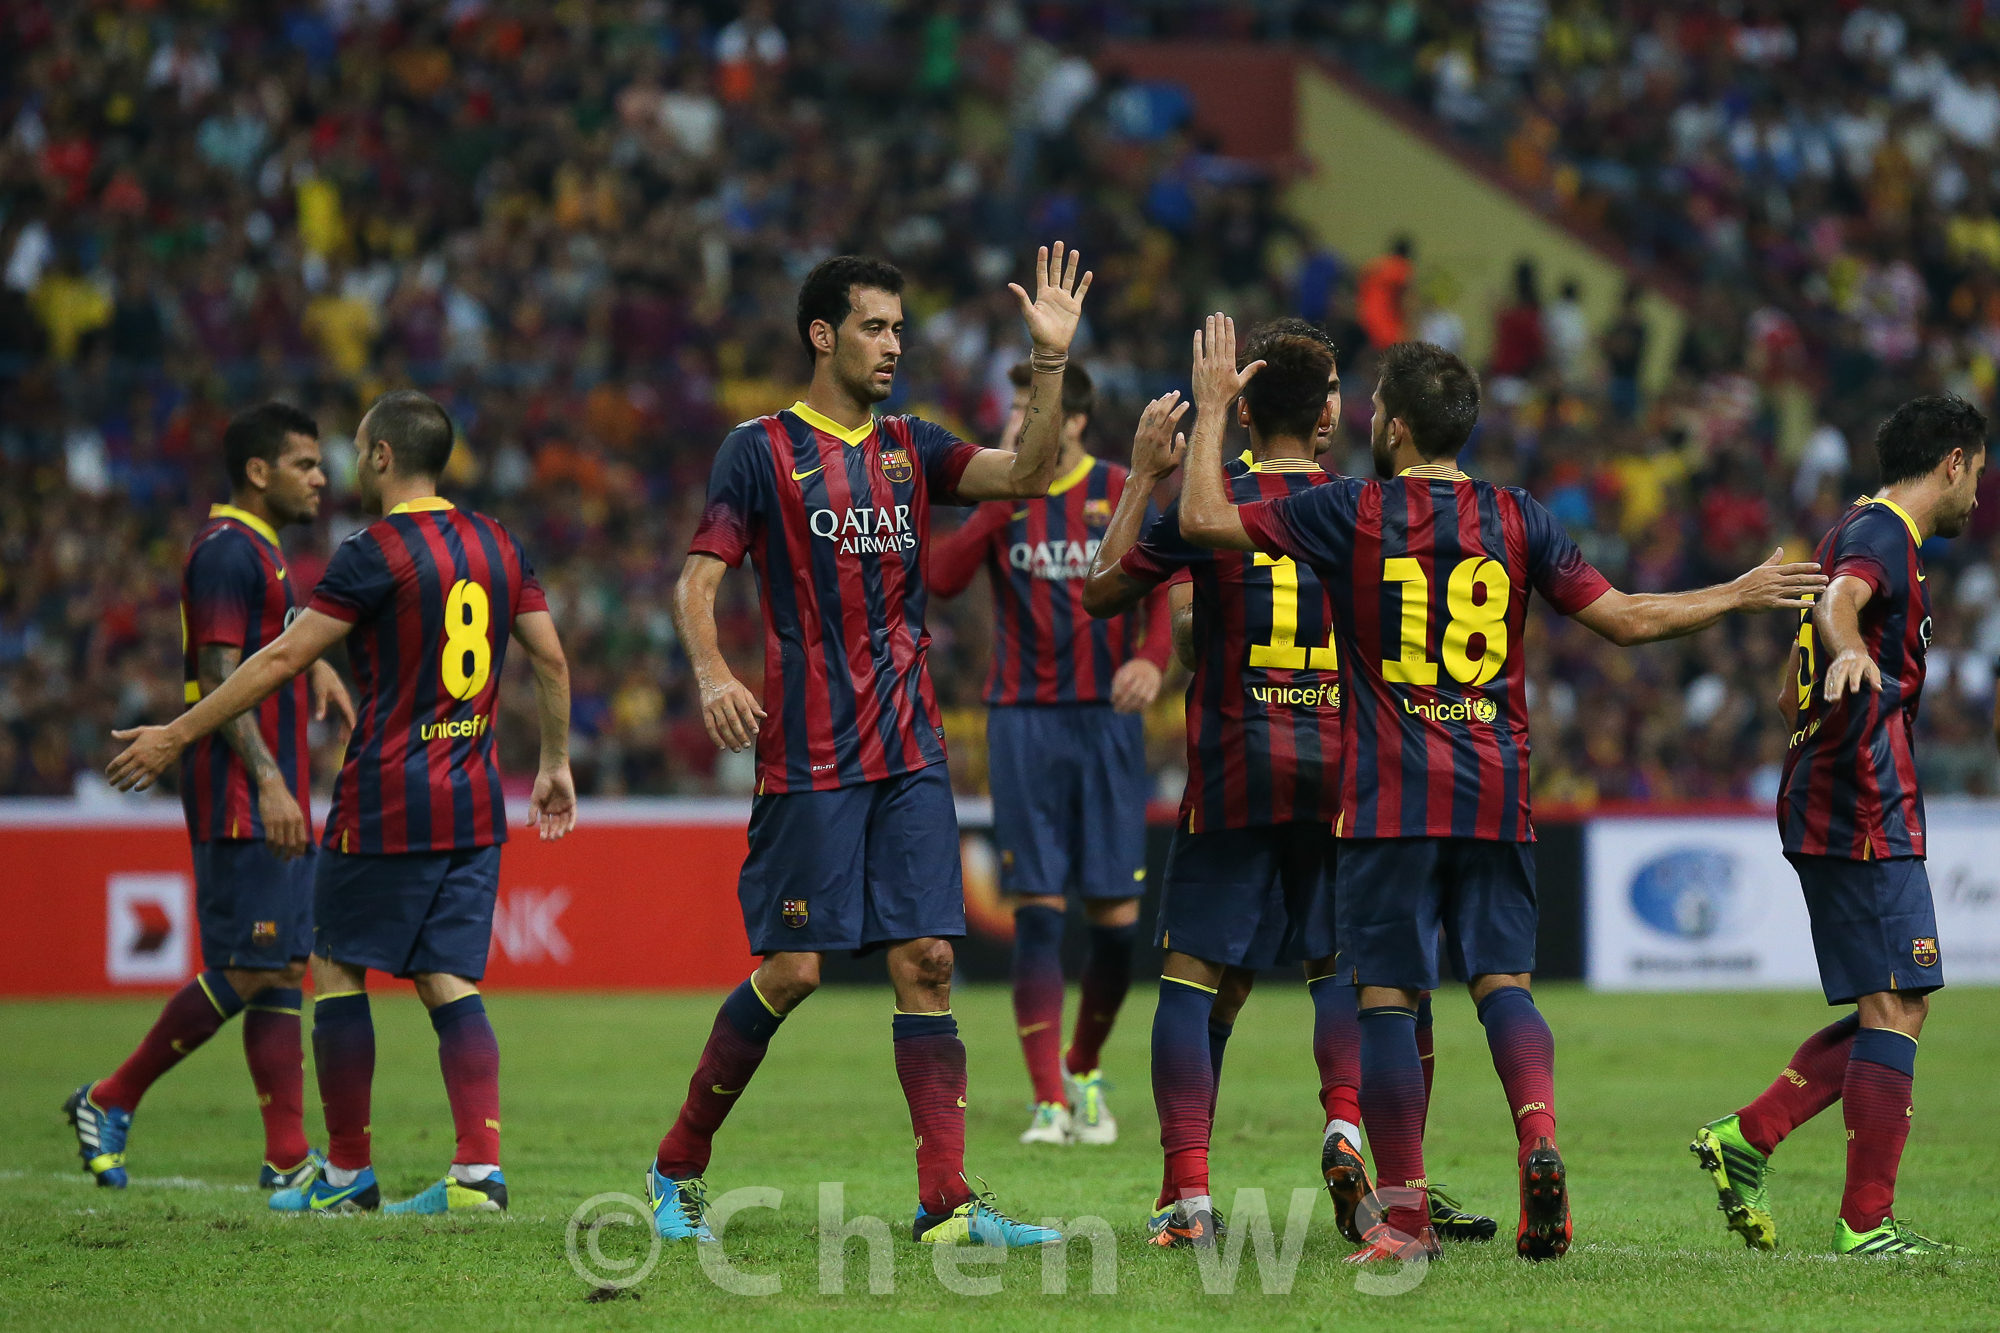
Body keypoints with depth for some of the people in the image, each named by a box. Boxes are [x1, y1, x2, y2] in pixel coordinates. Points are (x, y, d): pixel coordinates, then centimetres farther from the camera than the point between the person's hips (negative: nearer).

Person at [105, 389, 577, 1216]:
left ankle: (348, 1174, 9)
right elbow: (551, 660, 13)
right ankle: (479, 1169, -9)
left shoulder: (375, 555, -11)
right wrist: (555, 763, 25)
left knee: (337, 966, 6)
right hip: (474, 807, 6)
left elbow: (283, 660, -11)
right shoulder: (498, 546, 9)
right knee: (449, 981, 5)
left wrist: (177, 736, -6)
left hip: (386, 805, -6)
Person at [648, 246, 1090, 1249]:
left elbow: (1028, 473, 1)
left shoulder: (910, 448, 14)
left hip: (910, 753, 5)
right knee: (792, 970, -5)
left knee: (926, 960, -3)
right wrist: (712, 674, -24)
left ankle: (945, 1201, -5)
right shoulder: (762, 450, -1)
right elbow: (695, 581, -5)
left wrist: (1050, 359, -9)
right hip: (807, 755, -5)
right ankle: (677, 1168, 11)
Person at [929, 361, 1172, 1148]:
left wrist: (1152, 658, -19)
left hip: (1105, 717, 0)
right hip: (1022, 720, 0)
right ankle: (1049, 1102, -7)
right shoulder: (1003, 499, 5)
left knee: (1115, 916, -1)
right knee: (1036, 912, -7)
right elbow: (943, 579, -9)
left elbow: (1164, 592, 2)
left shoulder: (1122, 494, 3)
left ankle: (1084, 1071, 22)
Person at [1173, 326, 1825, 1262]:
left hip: (1390, 797, -3)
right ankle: (1539, 1133, -21)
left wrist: (1212, 405, 12)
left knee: (1388, 997, 0)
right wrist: (1742, 595, 19)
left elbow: (1204, 519, 0)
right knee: (1502, 979, 6)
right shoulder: (1517, 519, 5)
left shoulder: (1353, 511, -3)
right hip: (1496, 795, 3)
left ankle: (1404, 1212, -4)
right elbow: (1626, 619, 6)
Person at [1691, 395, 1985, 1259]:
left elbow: (1792, 694, 30)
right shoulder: (1884, 538, -9)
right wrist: (1851, 652, -55)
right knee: (1895, 1008, -10)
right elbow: (1838, 602, -34)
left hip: (1826, 807, 10)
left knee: (1890, 1009, 11)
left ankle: (1744, 1140, 6)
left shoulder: (1860, 532, 21)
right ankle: (1866, 1224, -10)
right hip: (1868, 818, -10)